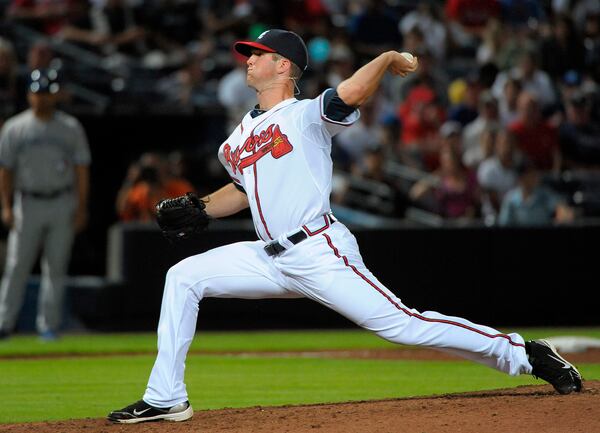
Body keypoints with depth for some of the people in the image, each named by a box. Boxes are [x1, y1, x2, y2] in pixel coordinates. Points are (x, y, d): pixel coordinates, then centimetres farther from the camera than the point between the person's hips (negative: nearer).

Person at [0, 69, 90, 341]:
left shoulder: (71, 128, 6)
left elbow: (81, 169, 5)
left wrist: (81, 208, -2)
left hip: (62, 205, 1)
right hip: (28, 204, 0)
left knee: (56, 267, 2)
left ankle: (49, 325, 7)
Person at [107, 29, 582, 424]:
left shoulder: (304, 115, -5)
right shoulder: (237, 139, 18)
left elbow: (349, 94, -27)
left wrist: (388, 58, -16)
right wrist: (199, 208, 19)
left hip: (320, 253, -8)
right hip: (271, 259, 8)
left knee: (402, 324, -15)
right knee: (183, 278, 0)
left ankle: (522, 355, -5)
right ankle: (166, 399, 2)